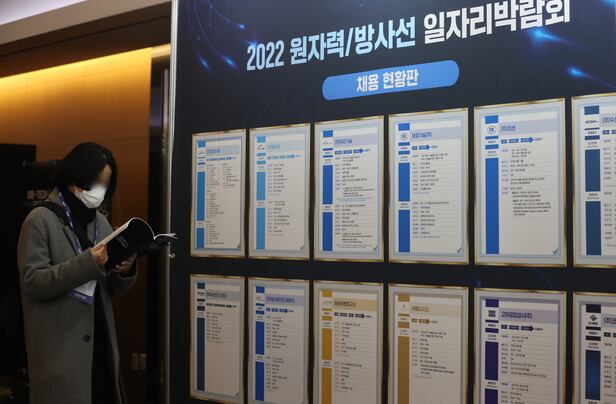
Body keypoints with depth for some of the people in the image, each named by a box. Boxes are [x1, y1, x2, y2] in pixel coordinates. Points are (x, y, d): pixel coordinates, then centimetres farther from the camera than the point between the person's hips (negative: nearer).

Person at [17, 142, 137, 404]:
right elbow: (33, 282, -14)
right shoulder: (41, 220, -6)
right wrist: (87, 263, -22)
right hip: (60, 347, -5)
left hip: (99, 344, 6)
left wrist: (125, 271, -8)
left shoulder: (101, 222, 12)